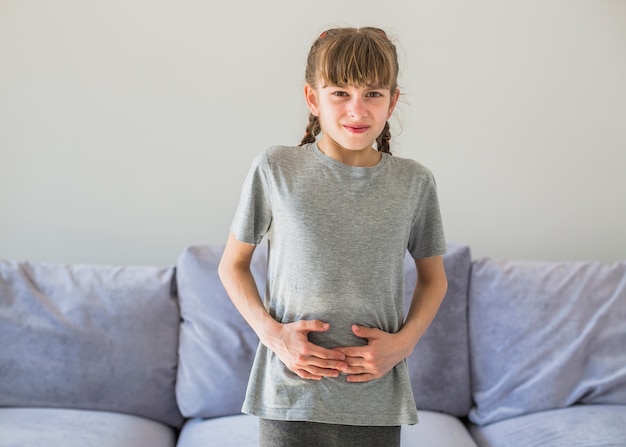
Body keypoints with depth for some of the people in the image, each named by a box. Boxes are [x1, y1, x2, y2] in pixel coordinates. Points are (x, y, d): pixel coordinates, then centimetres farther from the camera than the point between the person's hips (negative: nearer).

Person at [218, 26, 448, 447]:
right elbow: (232, 264, 5)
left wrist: (405, 341, -4)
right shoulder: (276, 169, -5)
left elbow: (434, 277, 12)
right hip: (292, 393, -1)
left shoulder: (414, 182, -1)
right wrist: (272, 332, -9)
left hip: (377, 398, 2)